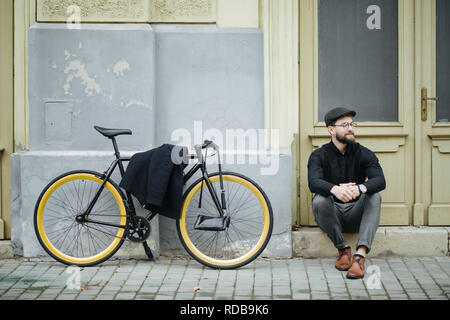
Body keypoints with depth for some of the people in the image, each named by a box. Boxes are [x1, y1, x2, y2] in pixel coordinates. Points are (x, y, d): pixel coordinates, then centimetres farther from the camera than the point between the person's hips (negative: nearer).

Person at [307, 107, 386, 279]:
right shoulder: (319, 155, -2)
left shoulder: (363, 154, 1)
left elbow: (380, 180, -17)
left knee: (374, 197, -28)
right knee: (320, 200, -32)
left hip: (355, 215, 1)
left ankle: (360, 255, -40)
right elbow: (313, 183, -22)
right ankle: (343, 249, -15)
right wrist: (335, 189, -46)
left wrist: (360, 188, -41)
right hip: (332, 215, -1)